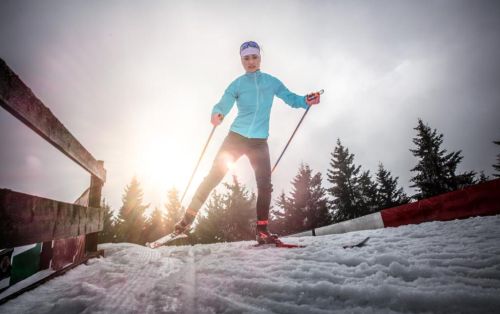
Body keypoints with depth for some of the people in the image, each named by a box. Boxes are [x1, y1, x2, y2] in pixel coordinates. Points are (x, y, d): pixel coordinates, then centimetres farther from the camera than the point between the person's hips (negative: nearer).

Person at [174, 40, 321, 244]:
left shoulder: (271, 82, 9)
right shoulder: (237, 84, 3)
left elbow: (290, 98, 13)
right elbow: (223, 104, -7)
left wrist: (306, 101, -8)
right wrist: (217, 113, -30)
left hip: (259, 142, 2)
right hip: (236, 136, -1)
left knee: (265, 184, -7)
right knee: (214, 175, -4)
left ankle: (262, 230, 4)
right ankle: (188, 218, 7)